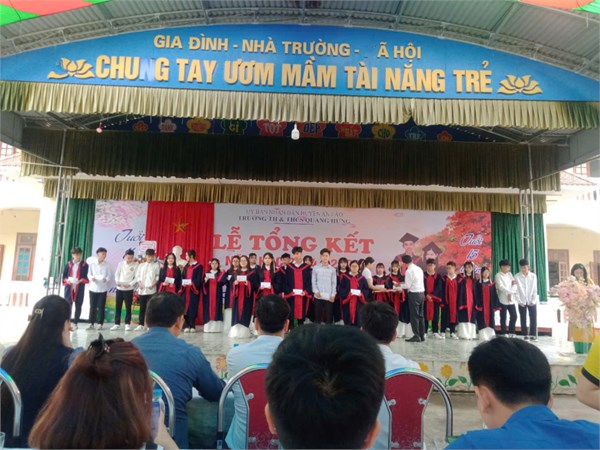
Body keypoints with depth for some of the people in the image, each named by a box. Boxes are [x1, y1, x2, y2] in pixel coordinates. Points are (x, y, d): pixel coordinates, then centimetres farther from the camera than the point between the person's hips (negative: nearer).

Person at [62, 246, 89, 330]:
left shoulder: (84, 265, 3)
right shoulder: (68, 264, 8)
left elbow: (85, 277, 1)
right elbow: (64, 276, 9)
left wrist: (80, 281, -18)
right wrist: (67, 280, -11)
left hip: (79, 288, -1)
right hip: (69, 287, 1)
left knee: (78, 306, 3)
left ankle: (75, 323, 14)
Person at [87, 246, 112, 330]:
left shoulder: (107, 265, 0)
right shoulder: (92, 264, 1)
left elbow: (110, 275, -1)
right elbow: (89, 274, 3)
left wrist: (106, 279, -21)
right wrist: (91, 278, -18)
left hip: (103, 288, -1)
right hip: (93, 287, 1)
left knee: (101, 307, 3)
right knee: (92, 306, 5)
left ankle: (100, 324, 11)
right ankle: (91, 323, 14)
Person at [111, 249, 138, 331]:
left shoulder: (135, 265, -2)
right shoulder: (121, 264, 5)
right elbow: (117, 274, 6)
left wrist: (130, 284, -14)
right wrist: (117, 282, -11)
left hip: (129, 289, -2)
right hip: (119, 288, 3)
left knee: (128, 307, 3)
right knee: (118, 306, 7)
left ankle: (127, 324, 11)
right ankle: (117, 324, 16)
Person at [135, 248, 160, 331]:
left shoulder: (156, 265, 6)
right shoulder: (141, 265, 15)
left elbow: (158, 276, 0)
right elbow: (137, 276, 12)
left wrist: (153, 284, -12)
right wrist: (139, 283, -5)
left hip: (151, 289, -3)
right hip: (142, 290, 3)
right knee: (142, 307, 6)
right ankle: (141, 325, 13)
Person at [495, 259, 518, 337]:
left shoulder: (509, 274, 10)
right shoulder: (498, 276, -8)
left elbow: (515, 284, 3)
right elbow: (501, 287, -19)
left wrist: (510, 294, -11)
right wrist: (512, 292, -17)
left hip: (511, 300, 6)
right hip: (503, 300, -6)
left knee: (514, 316, 8)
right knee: (503, 318, 1)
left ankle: (511, 333, 22)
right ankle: (504, 334, 10)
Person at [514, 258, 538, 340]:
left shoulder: (533, 276, -1)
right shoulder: (517, 277, -4)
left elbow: (535, 289, 1)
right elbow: (516, 290, -3)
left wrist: (533, 300, -6)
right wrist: (519, 301, -9)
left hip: (531, 301, 1)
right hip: (522, 302, 0)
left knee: (533, 318, 1)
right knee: (523, 319, 5)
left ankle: (533, 335, 10)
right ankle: (525, 335, 14)